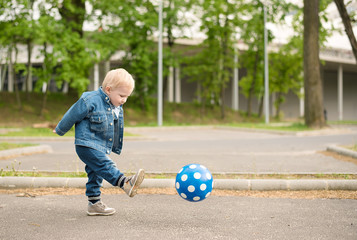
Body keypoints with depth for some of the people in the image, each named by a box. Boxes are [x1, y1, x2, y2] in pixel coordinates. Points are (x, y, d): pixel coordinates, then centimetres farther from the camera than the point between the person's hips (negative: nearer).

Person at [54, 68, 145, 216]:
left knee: (96, 174, 13)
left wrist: (116, 147, 33)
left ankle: (94, 204, 19)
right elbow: (72, 115, -7)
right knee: (105, 165, -24)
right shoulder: (91, 101, -18)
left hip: (102, 147, 9)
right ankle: (126, 183, -39)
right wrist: (60, 130, 6)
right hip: (87, 145, -9)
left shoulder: (117, 107, 8)